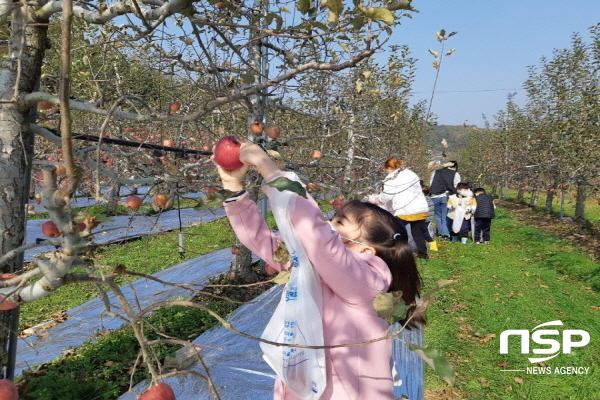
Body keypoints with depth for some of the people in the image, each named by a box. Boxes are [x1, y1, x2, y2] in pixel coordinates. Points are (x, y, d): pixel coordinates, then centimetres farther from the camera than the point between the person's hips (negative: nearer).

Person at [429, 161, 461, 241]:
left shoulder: (435, 172, 19)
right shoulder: (455, 174, 9)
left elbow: (431, 184, 15)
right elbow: (457, 187, 3)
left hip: (435, 197, 3)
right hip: (446, 196, -2)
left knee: (438, 216, 13)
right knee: (445, 216, 2)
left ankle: (441, 232, 11)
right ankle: (445, 234, -3)